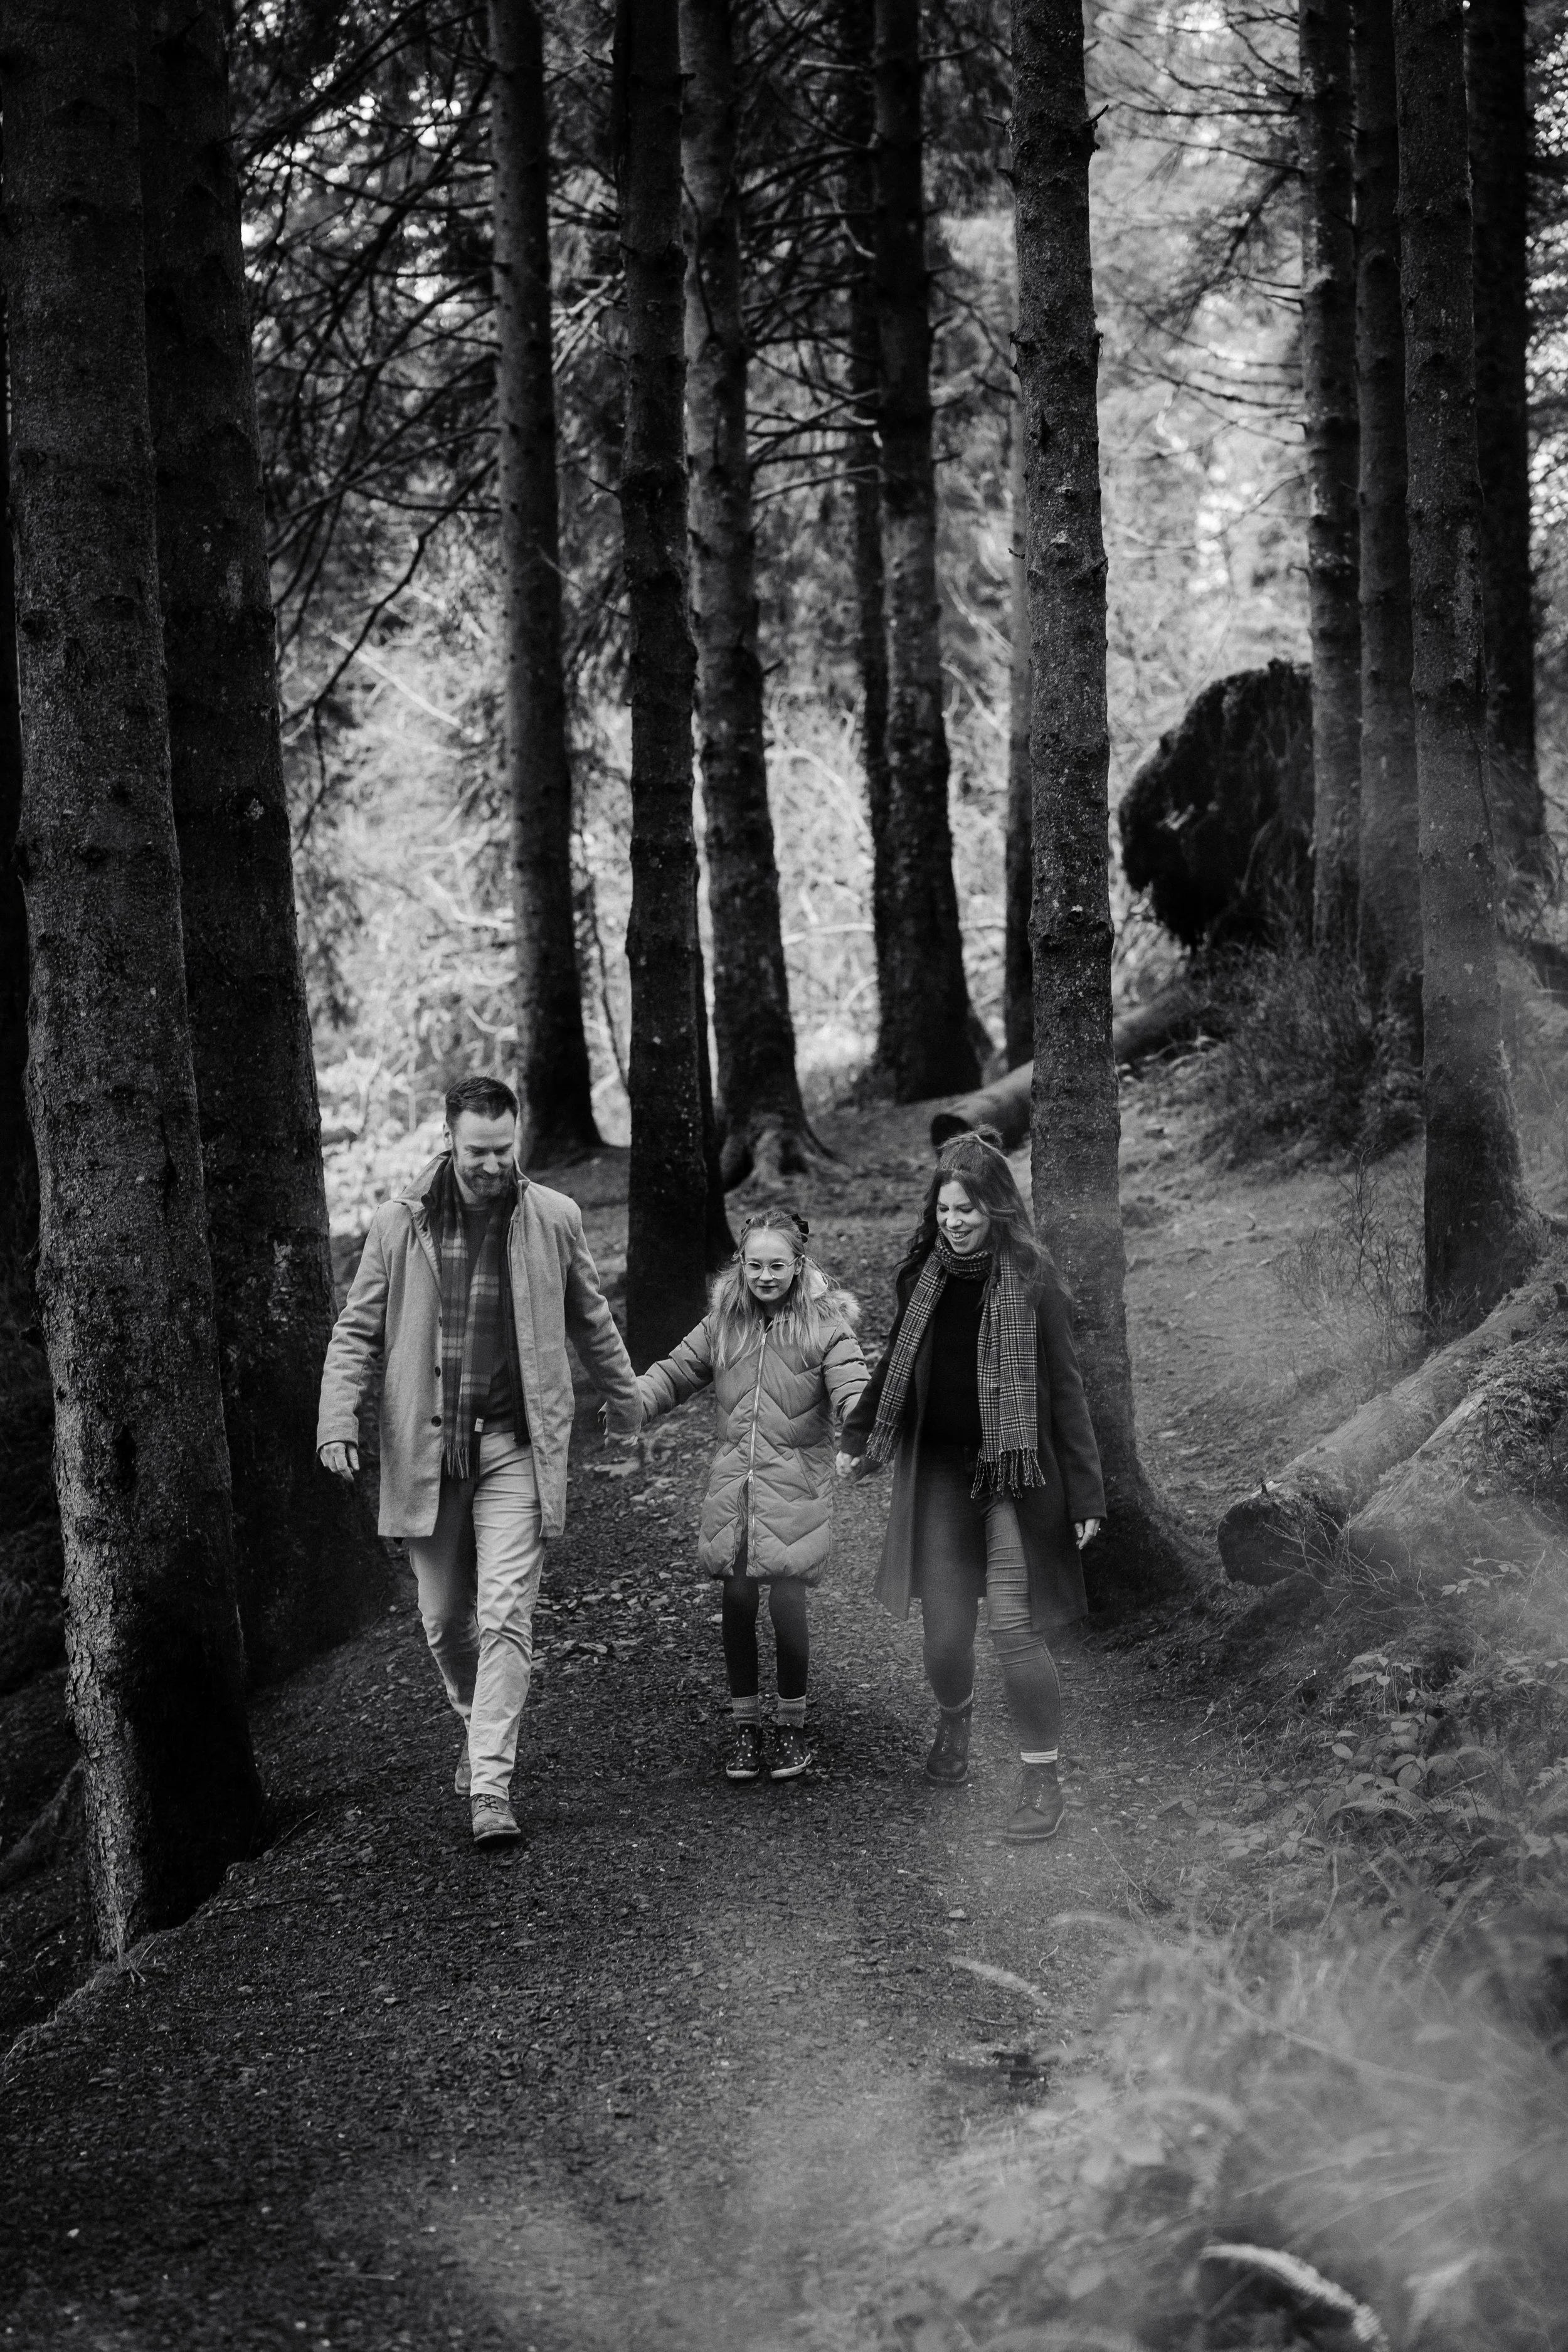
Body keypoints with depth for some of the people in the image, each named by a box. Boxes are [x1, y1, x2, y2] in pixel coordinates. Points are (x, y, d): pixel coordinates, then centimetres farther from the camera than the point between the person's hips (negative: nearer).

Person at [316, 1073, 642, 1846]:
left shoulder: (553, 1220, 0)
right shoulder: (398, 1224, -2)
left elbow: (589, 1318, 15)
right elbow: (357, 1330, 3)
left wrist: (624, 1399, 27)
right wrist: (337, 1419, -11)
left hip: (514, 1445, -1)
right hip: (425, 1447, 1)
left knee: (505, 1616, -10)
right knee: (444, 1620, 12)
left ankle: (490, 1785, -9)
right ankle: (479, 1726, 39)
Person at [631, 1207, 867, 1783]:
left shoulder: (826, 1324, -3)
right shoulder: (724, 1322, 8)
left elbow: (851, 1385, -13)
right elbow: (675, 1373, 11)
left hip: (795, 1485, -3)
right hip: (732, 1482, 3)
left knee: (786, 1601, -9)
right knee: (737, 1598, 1)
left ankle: (792, 1722, 12)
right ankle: (744, 1721, 18)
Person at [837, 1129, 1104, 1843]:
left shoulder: (1031, 1279, -8)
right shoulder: (924, 1275, 4)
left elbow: (1063, 1388, -6)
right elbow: (893, 1366, 18)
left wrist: (1085, 1492, -8)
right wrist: (857, 1439, 18)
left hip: (1014, 1470, -3)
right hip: (938, 1470, 4)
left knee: (1015, 1628, -9)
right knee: (945, 1631, 4)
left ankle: (1043, 1777, 7)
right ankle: (954, 1718, 37)